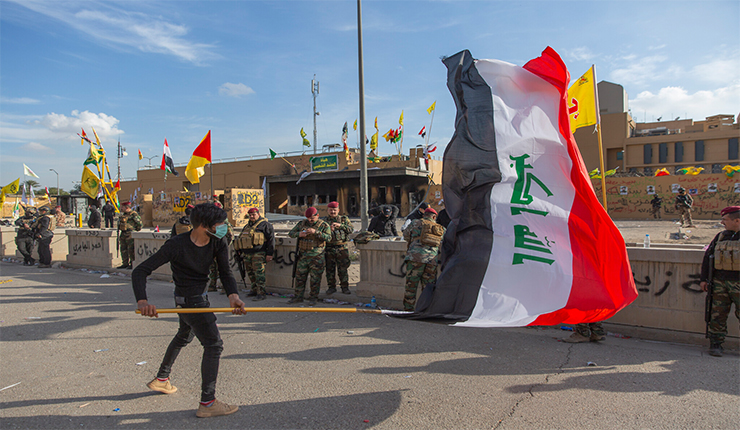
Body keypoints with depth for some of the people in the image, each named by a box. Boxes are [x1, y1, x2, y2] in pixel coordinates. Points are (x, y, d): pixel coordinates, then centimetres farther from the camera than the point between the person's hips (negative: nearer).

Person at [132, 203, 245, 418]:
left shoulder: (218, 243, -9)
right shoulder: (177, 245, -26)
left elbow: (225, 272, -14)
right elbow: (140, 271, -23)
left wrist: (233, 295, -34)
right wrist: (142, 300, -39)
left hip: (201, 296, 8)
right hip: (190, 301, -8)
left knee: (184, 337, 28)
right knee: (214, 344, -12)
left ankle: (161, 379, 51)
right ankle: (207, 403, -3)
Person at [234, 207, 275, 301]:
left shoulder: (265, 224, -3)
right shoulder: (247, 226, 21)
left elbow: (271, 239, -9)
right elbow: (240, 239, 31)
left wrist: (269, 254, -14)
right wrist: (240, 251, 24)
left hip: (258, 254, -8)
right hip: (247, 254, 8)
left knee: (259, 274, -9)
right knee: (251, 274, 13)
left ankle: (261, 293, -7)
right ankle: (254, 290, 26)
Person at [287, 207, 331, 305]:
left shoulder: (324, 225, -2)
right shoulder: (302, 223, 9)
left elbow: (328, 238, -16)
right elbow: (291, 233, 9)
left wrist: (315, 232, -26)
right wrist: (299, 234, -12)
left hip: (316, 256, -4)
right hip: (303, 255, 4)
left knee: (315, 278, 0)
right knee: (300, 276, 8)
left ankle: (313, 298, 11)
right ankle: (298, 297, 19)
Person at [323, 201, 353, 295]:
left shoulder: (344, 219, 11)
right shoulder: (324, 220, 11)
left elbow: (351, 229, -2)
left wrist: (340, 225, -15)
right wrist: (328, 228, -18)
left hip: (342, 248, -1)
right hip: (329, 248, 1)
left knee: (343, 269, 0)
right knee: (330, 268, 5)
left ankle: (345, 287, 10)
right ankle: (331, 286, 17)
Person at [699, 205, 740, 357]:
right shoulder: (721, 236, 10)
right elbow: (707, 256, 13)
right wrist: (703, 278, 9)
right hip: (719, 283, 3)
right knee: (718, 314, 4)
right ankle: (715, 344, 11)